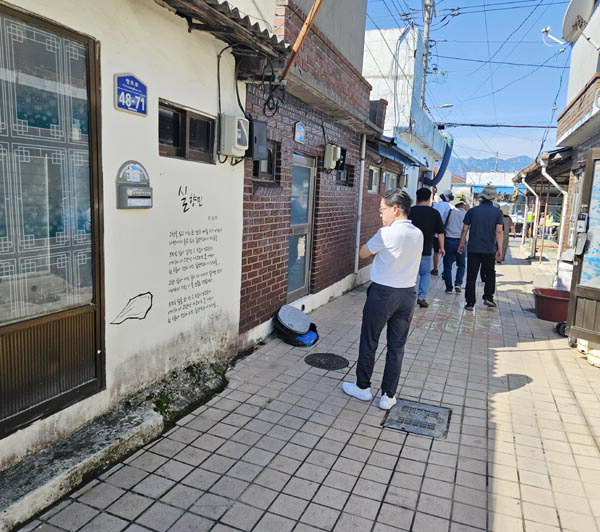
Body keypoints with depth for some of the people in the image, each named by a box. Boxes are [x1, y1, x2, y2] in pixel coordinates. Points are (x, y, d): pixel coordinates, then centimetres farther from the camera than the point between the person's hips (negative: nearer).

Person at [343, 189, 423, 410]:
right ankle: (388, 395, 20)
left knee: (369, 342, 12)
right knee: (397, 346, 11)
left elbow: (363, 253, -5)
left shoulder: (387, 234, -18)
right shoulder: (418, 234, 4)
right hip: (408, 294, 6)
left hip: (383, 293, -6)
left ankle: (363, 387, 26)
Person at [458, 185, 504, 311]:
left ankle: (470, 303, 4)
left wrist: (462, 244, 13)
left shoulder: (472, 211, 0)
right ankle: (488, 297, 13)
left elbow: (465, 229, 1)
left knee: (471, 276, 4)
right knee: (490, 274, 19)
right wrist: (500, 249, -3)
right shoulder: (498, 212, -1)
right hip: (490, 250, 0)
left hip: (473, 249, 0)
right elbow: (499, 231, -6)